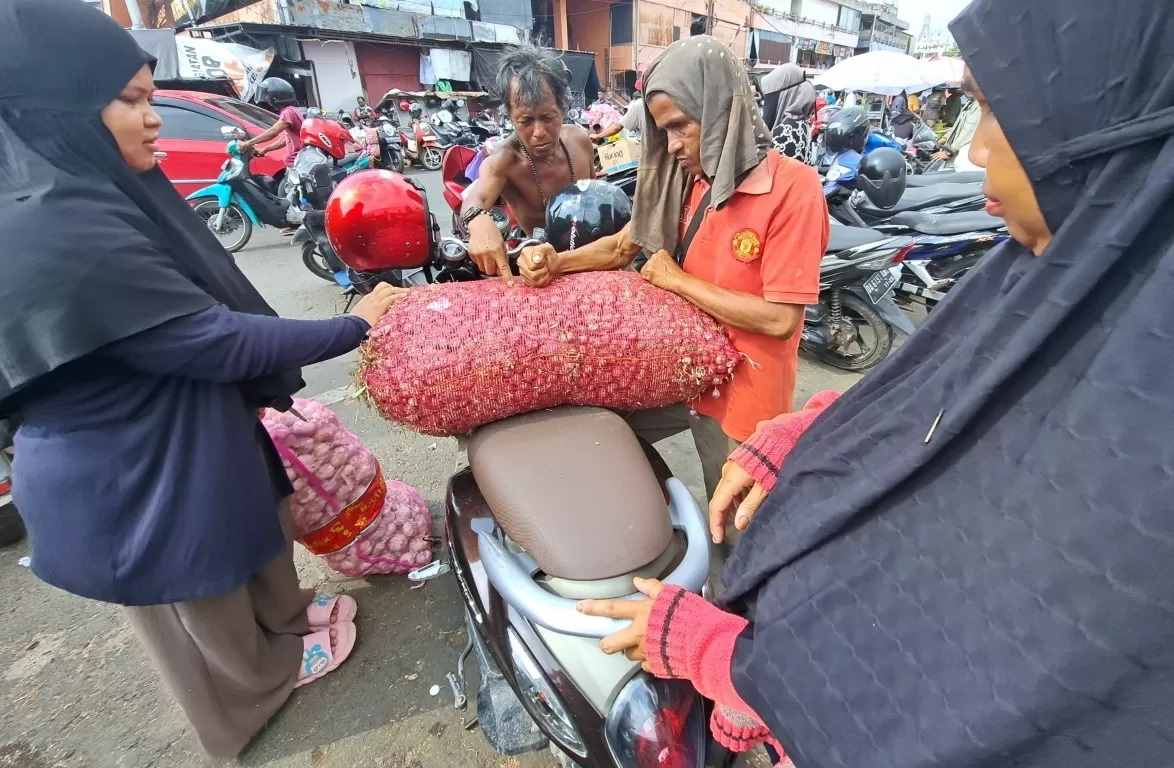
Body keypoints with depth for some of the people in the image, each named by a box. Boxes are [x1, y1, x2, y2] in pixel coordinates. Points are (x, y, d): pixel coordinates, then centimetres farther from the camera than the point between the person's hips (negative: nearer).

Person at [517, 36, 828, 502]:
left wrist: (678, 280, -18)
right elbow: (623, 245, 5)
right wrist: (555, 263, -13)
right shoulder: (688, 179, 2)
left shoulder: (793, 188, -20)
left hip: (741, 391, -6)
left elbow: (779, 319, -24)